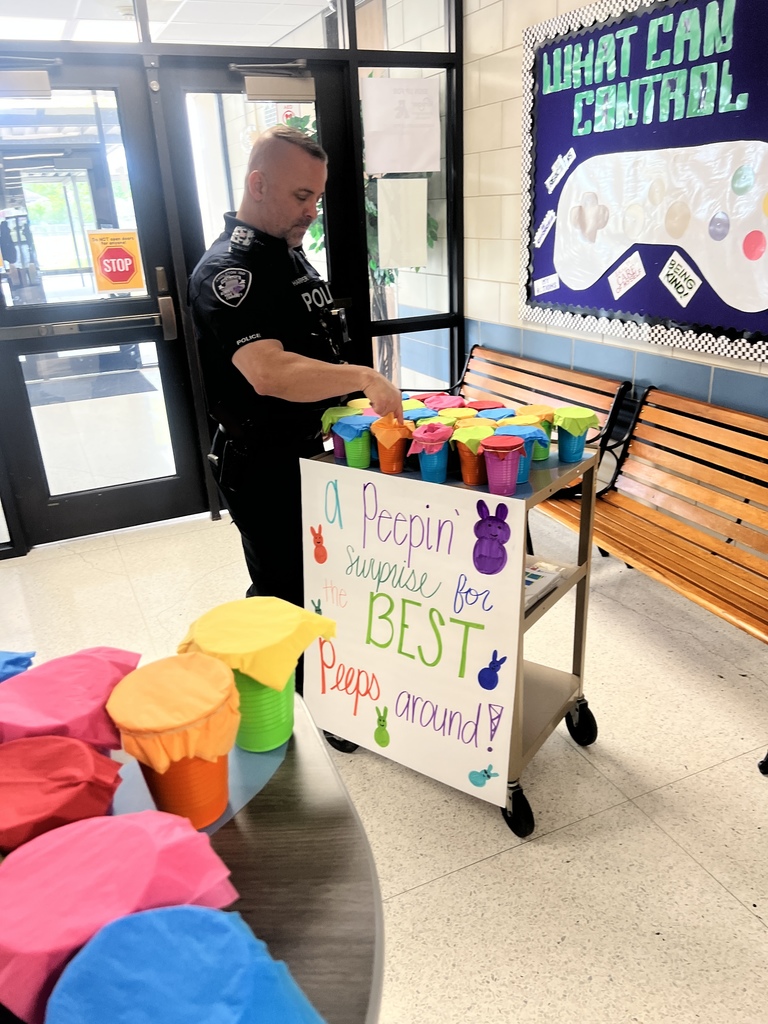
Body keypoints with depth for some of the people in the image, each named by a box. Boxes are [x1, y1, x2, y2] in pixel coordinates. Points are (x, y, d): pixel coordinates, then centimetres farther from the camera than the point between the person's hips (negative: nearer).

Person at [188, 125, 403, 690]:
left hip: (312, 450, 9)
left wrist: (348, 404, 16)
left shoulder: (290, 250, 10)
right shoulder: (228, 270, -21)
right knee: (284, 594, 4)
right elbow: (268, 372, -36)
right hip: (265, 468, -9)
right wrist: (365, 378, -35)